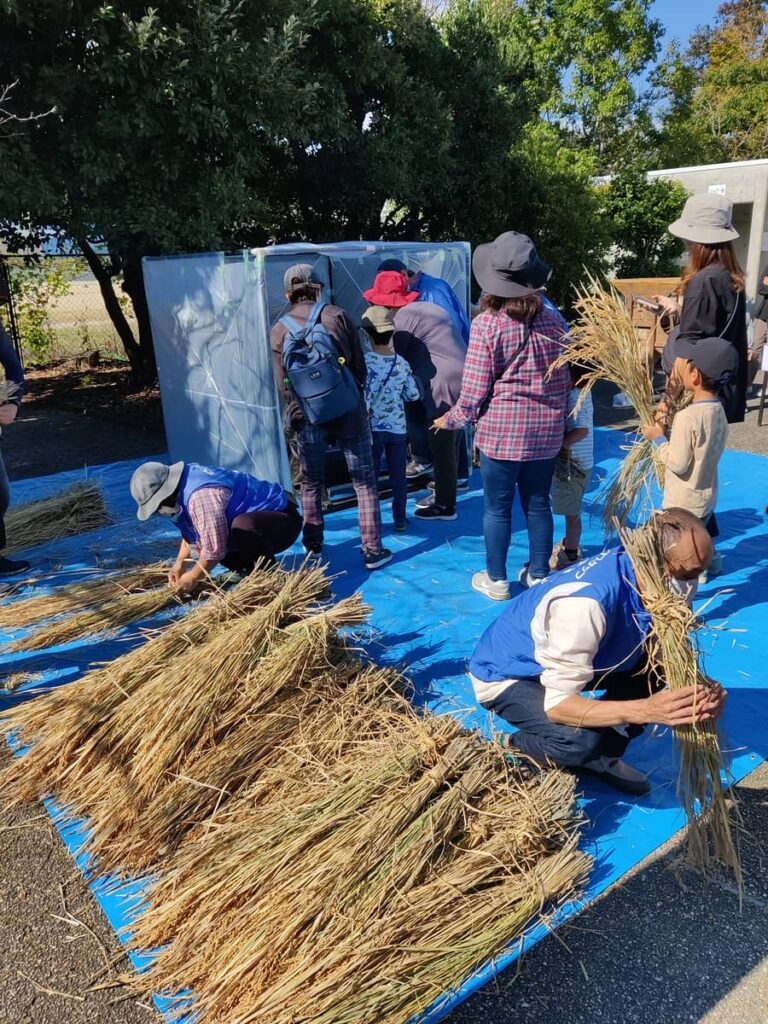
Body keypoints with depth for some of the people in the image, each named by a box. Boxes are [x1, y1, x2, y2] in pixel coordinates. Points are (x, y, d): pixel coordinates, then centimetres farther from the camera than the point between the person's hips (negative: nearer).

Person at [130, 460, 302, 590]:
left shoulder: (201, 496, -31)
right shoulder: (185, 481, 1)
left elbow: (215, 547, -29)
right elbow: (190, 530, 15)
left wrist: (193, 577, -14)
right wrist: (180, 563, 8)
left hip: (283, 519, -10)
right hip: (255, 518, 10)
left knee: (242, 528, -39)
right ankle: (248, 570, 15)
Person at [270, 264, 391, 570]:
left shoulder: (279, 329, 1)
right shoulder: (337, 315, -3)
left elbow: (282, 382, 1)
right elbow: (359, 364, 0)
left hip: (307, 418, 2)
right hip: (348, 412, -1)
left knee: (311, 484, 18)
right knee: (364, 482, 7)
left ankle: (313, 546, 26)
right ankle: (373, 550, 7)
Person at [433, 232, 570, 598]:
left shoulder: (487, 323, -13)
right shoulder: (553, 318, 1)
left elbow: (475, 389, -12)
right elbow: (564, 378, 8)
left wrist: (450, 420, 5)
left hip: (501, 430, -4)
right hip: (546, 430, 5)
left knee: (497, 508, 8)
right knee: (538, 503, 15)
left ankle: (496, 579, 20)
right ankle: (539, 574, 28)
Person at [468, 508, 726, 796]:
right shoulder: (587, 601, -38)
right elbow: (557, 705, -35)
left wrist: (698, 691, -29)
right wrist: (645, 709, -45)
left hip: (554, 658, 8)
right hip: (504, 675, -7)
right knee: (582, 740, -30)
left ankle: (601, 757, 10)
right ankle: (521, 747, 3)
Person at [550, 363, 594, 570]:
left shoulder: (575, 398, -22)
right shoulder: (581, 393, 7)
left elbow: (581, 430, -31)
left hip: (572, 463, -10)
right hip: (573, 461, 10)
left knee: (571, 510, 3)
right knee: (571, 508, 23)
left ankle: (571, 554, 14)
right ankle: (570, 543, 39)